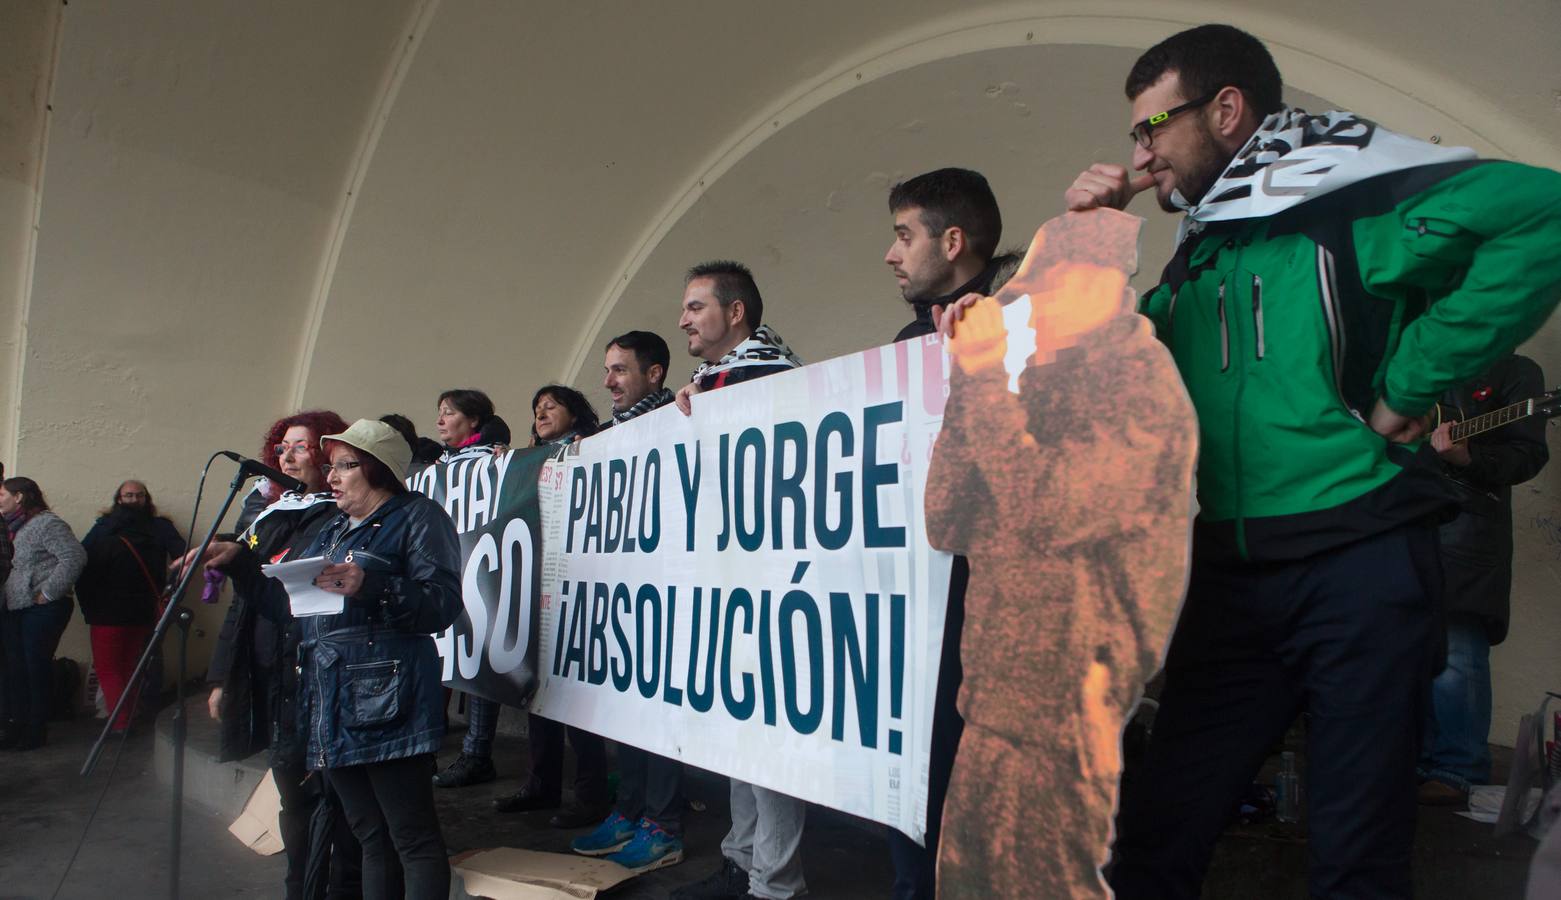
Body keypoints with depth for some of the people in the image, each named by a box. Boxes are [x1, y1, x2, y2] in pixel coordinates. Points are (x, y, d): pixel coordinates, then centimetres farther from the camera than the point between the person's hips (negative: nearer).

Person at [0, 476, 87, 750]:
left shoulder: (47, 524, -11)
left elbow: (75, 557, -21)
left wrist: (48, 592, -18)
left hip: (43, 609, -8)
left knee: (37, 666, -2)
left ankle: (36, 730, 8)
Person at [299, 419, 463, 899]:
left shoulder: (418, 516, -3)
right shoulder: (333, 529, 22)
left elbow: (443, 602, -14)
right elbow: (305, 607, 25)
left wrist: (370, 587, -26)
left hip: (384, 701, -8)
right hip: (332, 709, 8)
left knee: (412, 837, -4)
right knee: (369, 836, 16)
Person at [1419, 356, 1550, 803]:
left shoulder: (1516, 372, 5)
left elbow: (1529, 455, -6)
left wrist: (1467, 458, -23)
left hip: (1466, 525, -6)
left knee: (1454, 657, -10)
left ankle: (1458, 771, -2)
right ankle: (1417, 758, 20)